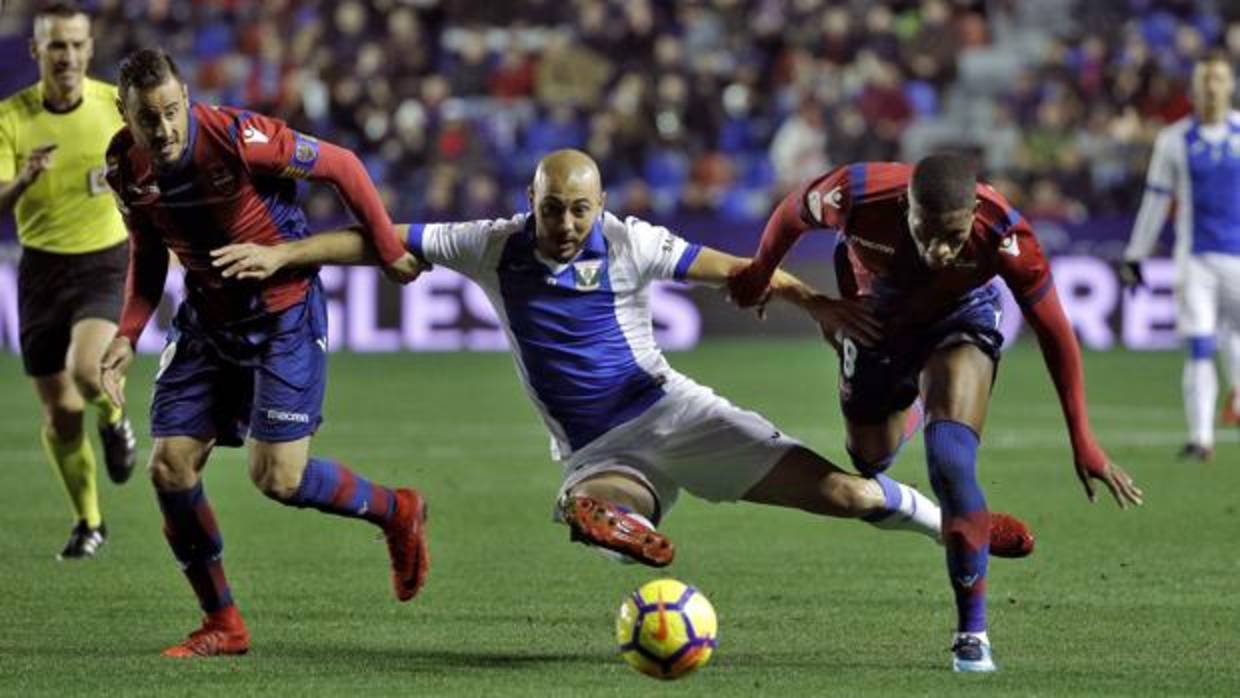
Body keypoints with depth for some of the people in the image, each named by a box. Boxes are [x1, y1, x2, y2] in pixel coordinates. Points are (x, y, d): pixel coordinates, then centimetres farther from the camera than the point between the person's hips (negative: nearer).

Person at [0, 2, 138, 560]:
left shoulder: (117, 104, -6)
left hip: (106, 262, -1)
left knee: (88, 369, -29)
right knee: (60, 415, 4)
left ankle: (114, 420, 7)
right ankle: (88, 524, 26)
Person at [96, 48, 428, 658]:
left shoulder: (240, 138, -26)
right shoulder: (125, 168, -8)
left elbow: (341, 167, -14)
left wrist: (389, 251, -7)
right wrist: (128, 336, -3)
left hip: (284, 314, -5)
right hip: (207, 320, 6)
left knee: (278, 478, -11)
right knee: (169, 467, -5)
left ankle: (397, 513, 19)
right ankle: (223, 625, 10)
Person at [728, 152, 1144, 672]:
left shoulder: (1003, 235, -39)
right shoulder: (859, 195, -40)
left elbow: (1054, 334, -24)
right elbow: (792, 213, -15)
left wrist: (1083, 445, -21)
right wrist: (758, 277, 5)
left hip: (957, 323, -2)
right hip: (874, 324, 2)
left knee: (950, 461, -26)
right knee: (871, 460, 23)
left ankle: (972, 632, -12)